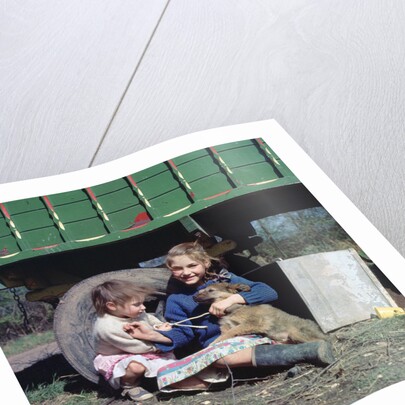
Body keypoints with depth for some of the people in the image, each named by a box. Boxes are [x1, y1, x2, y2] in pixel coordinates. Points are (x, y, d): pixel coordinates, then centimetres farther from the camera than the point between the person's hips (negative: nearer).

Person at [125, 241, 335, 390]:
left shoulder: (225, 279, 12)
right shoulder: (176, 300, 17)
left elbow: (269, 292, 2)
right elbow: (183, 334, 10)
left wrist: (232, 299, -11)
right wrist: (154, 335, -8)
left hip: (252, 332, -2)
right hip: (219, 342, 2)